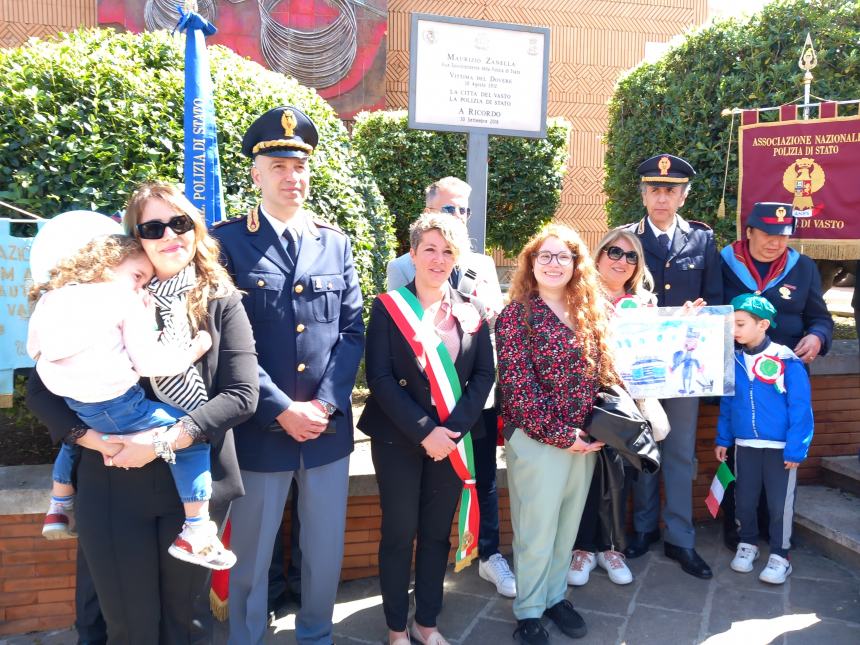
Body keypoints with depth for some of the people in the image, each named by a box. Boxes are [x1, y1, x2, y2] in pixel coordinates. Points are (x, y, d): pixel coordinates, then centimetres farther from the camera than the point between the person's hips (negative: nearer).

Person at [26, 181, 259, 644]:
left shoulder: (222, 304, -2)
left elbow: (241, 394, -11)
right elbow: (40, 389, 1)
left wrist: (164, 441, -20)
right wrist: (91, 438, -15)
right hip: (113, 492, 1)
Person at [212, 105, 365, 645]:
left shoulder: (335, 242, 8)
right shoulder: (229, 241, -4)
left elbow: (353, 330, 4)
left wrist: (326, 403, -8)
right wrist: (282, 409, -14)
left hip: (328, 427, 3)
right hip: (259, 429, -3)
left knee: (327, 552, 16)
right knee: (251, 557, 12)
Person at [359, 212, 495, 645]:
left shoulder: (472, 311, 5)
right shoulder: (388, 307, -3)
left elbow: (485, 374, 2)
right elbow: (379, 377, -10)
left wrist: (453, 430, -11)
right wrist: (423, 431, -16)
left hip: (453, 439, 3)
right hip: (398, 439, -3)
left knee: (438, 533, 12)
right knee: (399, 533, 6)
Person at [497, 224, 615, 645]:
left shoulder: (590, 314, 8)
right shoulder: (516, 315, -10)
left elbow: (602, 374, 12)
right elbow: (516, 386, -15)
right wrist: (558, 435, -16)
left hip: (584, 440, 6)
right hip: (537, 440, -5)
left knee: (567, 526, 17)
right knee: (537, 531, 6)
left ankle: (555, 595, 37)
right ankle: (529, 611, 25)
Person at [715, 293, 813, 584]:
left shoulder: (787, 361, -14)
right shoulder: (733, 361, 0)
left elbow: (800, 409, -13)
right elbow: (726, 404, 9)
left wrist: (796, 449, -14)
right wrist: (722, 439, 10)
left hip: (780, 447, -4)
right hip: (744, 445, 4)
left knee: (780, 503, 7)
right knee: (744, 499, 14)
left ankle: (780, 555, 24)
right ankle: (747, 543, 35)